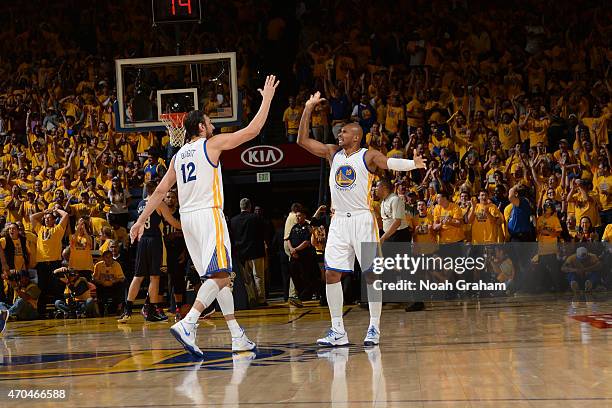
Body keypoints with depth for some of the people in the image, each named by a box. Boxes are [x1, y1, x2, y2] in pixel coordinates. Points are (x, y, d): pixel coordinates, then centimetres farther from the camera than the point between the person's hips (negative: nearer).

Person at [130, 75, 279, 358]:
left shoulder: (179, 155, 18)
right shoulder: (211, 144, -1)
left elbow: (160, 191, 17)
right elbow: (252, 130, -2)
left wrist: (141, 220, 21)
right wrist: (267, 98, 8)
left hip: (187, 217, 8)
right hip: (208, 214, -8)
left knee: (219, 276, 12)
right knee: (219, 276, -14)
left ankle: (237, 337, 12)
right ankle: (187, 324, -32)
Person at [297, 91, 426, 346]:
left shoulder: (368, 156, -2)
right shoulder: (332, 153, 12)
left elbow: (388, 163, -17)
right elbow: (302, 140, 13)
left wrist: (412, 164, -34)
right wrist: (308, 108, 7)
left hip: (362, 219, -5)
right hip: (339, 221, 5)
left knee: (371, 273, -5)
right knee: (332, 274, 0)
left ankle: (374, 328, 1)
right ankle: (338, 331, 5)